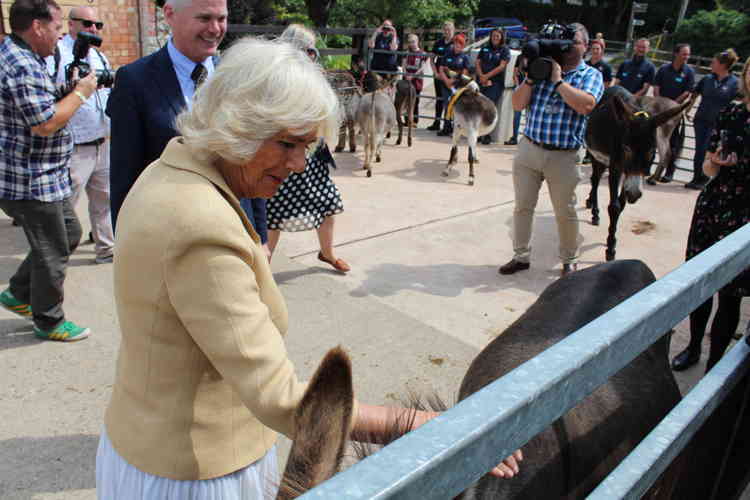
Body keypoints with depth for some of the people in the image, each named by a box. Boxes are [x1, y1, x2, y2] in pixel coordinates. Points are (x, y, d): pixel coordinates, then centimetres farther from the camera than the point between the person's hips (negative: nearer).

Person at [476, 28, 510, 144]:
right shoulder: (485, 49, 16)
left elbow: (501, 66, -6)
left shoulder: (504, 50, 4)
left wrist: (487, 76, -10)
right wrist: (481, 76, -7)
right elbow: (478, 63, 10)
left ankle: (488, 135, -11)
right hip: (482, 82, 4)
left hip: (496, 83, -4)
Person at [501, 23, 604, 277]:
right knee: (522, 207, 8)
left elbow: (585, 105, -19)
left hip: (564, 156, -3)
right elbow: (518, 104, 3)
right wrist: (531, 77, -9)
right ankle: (521, 256, 23)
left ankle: (569, 260, 25)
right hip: (529, 149, 3)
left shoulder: (591, 75, 2)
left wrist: (558, 81, -14)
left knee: (565, 213, 7)